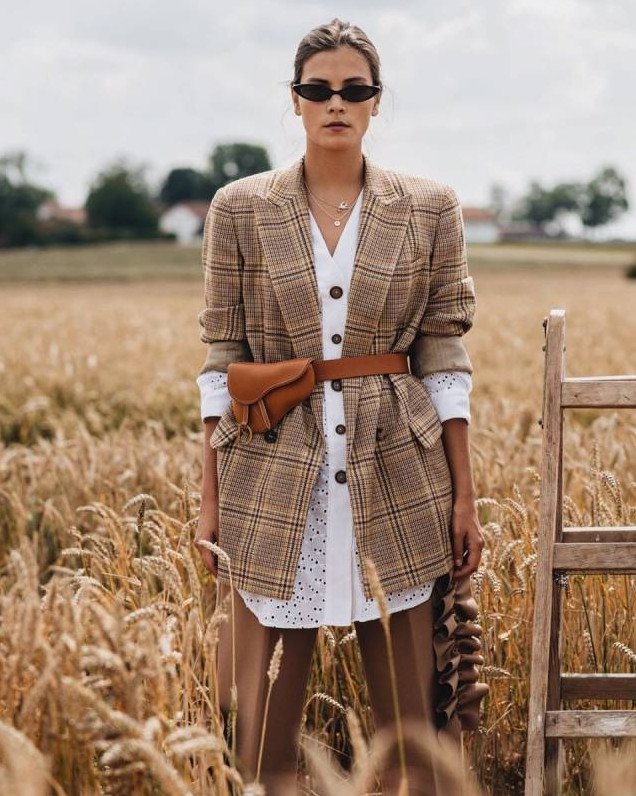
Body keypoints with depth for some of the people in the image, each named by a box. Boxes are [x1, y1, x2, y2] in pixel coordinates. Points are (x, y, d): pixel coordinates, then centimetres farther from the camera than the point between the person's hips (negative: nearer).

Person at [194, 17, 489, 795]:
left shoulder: (431, 208, 4)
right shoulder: (238, 208, 2)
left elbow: (443, 359, 5)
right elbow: (222, 359, 3)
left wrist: (463, 498, 2)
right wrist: (210, 501, 0)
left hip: (395, 477, 1)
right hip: (275, 479, 0)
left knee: (412, 716, 5)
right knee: (261, 718, 3)